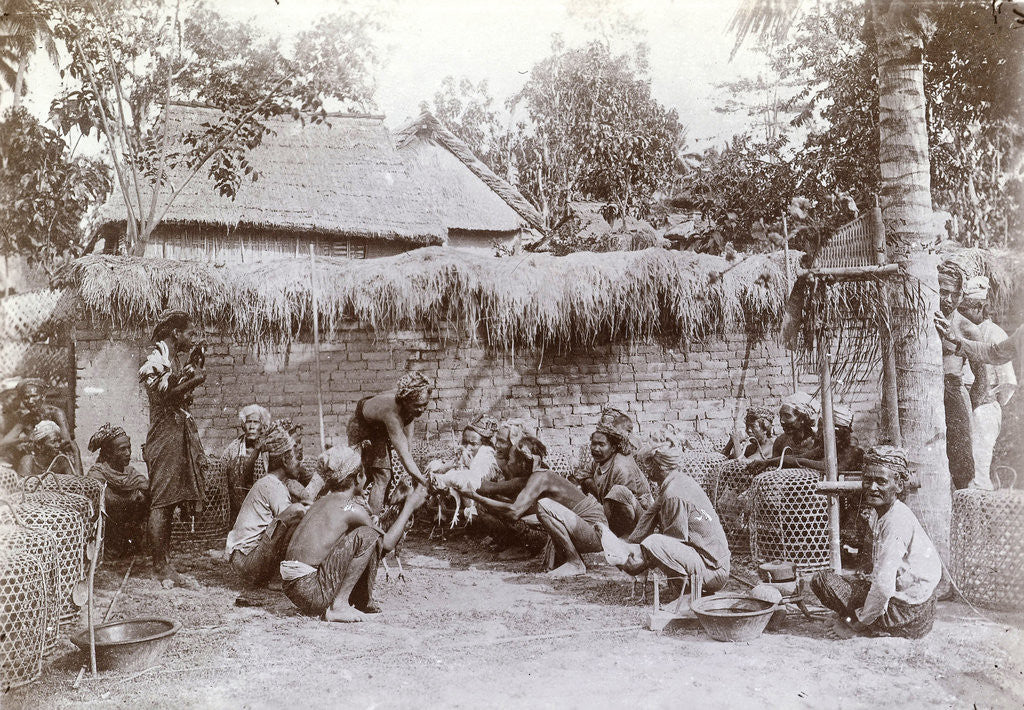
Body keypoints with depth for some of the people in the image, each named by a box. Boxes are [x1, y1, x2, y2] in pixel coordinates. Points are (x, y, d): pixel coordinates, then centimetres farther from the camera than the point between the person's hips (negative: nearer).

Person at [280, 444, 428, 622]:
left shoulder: (324, 500, 14)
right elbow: (387, 544, -2)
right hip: (311, 592, -9)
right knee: (367, 536, -16)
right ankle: (338, 605, -14)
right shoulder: (352, 508, -11)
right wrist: (410, 506, 7)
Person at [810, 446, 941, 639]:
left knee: (823, 580, -9)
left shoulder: (897, 521, -22)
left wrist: (861, 621, -15)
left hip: (908, 613, -9)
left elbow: (884, 585, -25)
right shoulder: (878, 515, 8)